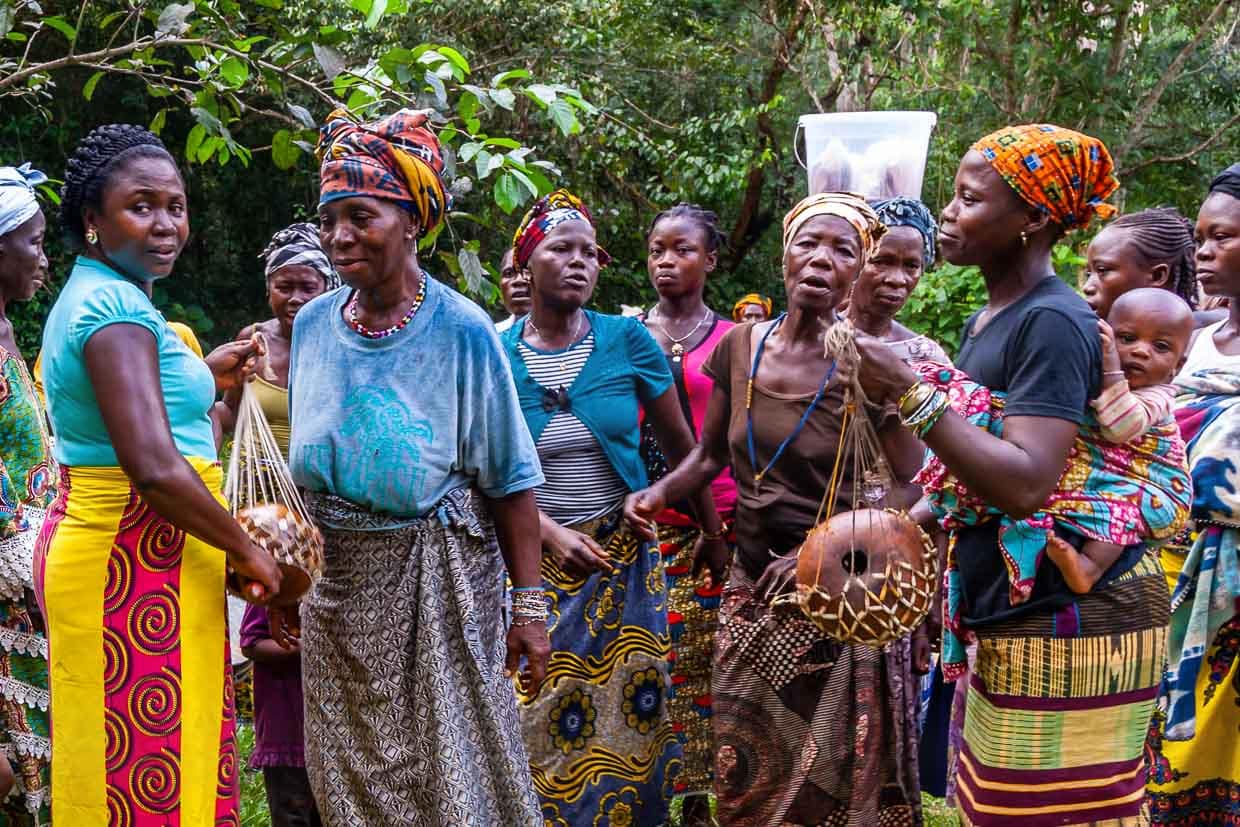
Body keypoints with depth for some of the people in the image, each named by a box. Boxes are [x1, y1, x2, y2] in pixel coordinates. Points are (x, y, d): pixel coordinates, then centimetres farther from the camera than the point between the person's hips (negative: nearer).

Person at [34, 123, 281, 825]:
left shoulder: (87, 296, 15)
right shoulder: (118, 305, -17)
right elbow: (156, 469, -26)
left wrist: (201, 378, 24)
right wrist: (248, 550, -15)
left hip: (99, 546, 10)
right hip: (138, 562, -10)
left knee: (118, 766, 16)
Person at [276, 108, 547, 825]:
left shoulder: (461, 328, -10)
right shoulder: (313, 324, 3)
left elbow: (510, 481, -9)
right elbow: (303, 467, 13)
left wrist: (530, 605, -12)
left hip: (436, 578, -4)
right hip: (335, 579, 5)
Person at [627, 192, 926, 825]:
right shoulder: (739, 347, 1)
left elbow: (915, 490, -11)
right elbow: (710, 453, 12)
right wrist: (661, 493, -8)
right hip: (750, 591, 4)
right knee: (749, 774, 15)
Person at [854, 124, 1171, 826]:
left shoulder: (1054, 322, -16)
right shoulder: (988, 321, 14)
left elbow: (1025, 484, -27)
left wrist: (910, 395, -23)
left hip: (1071, 622, -9)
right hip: (1012, 617, 10)